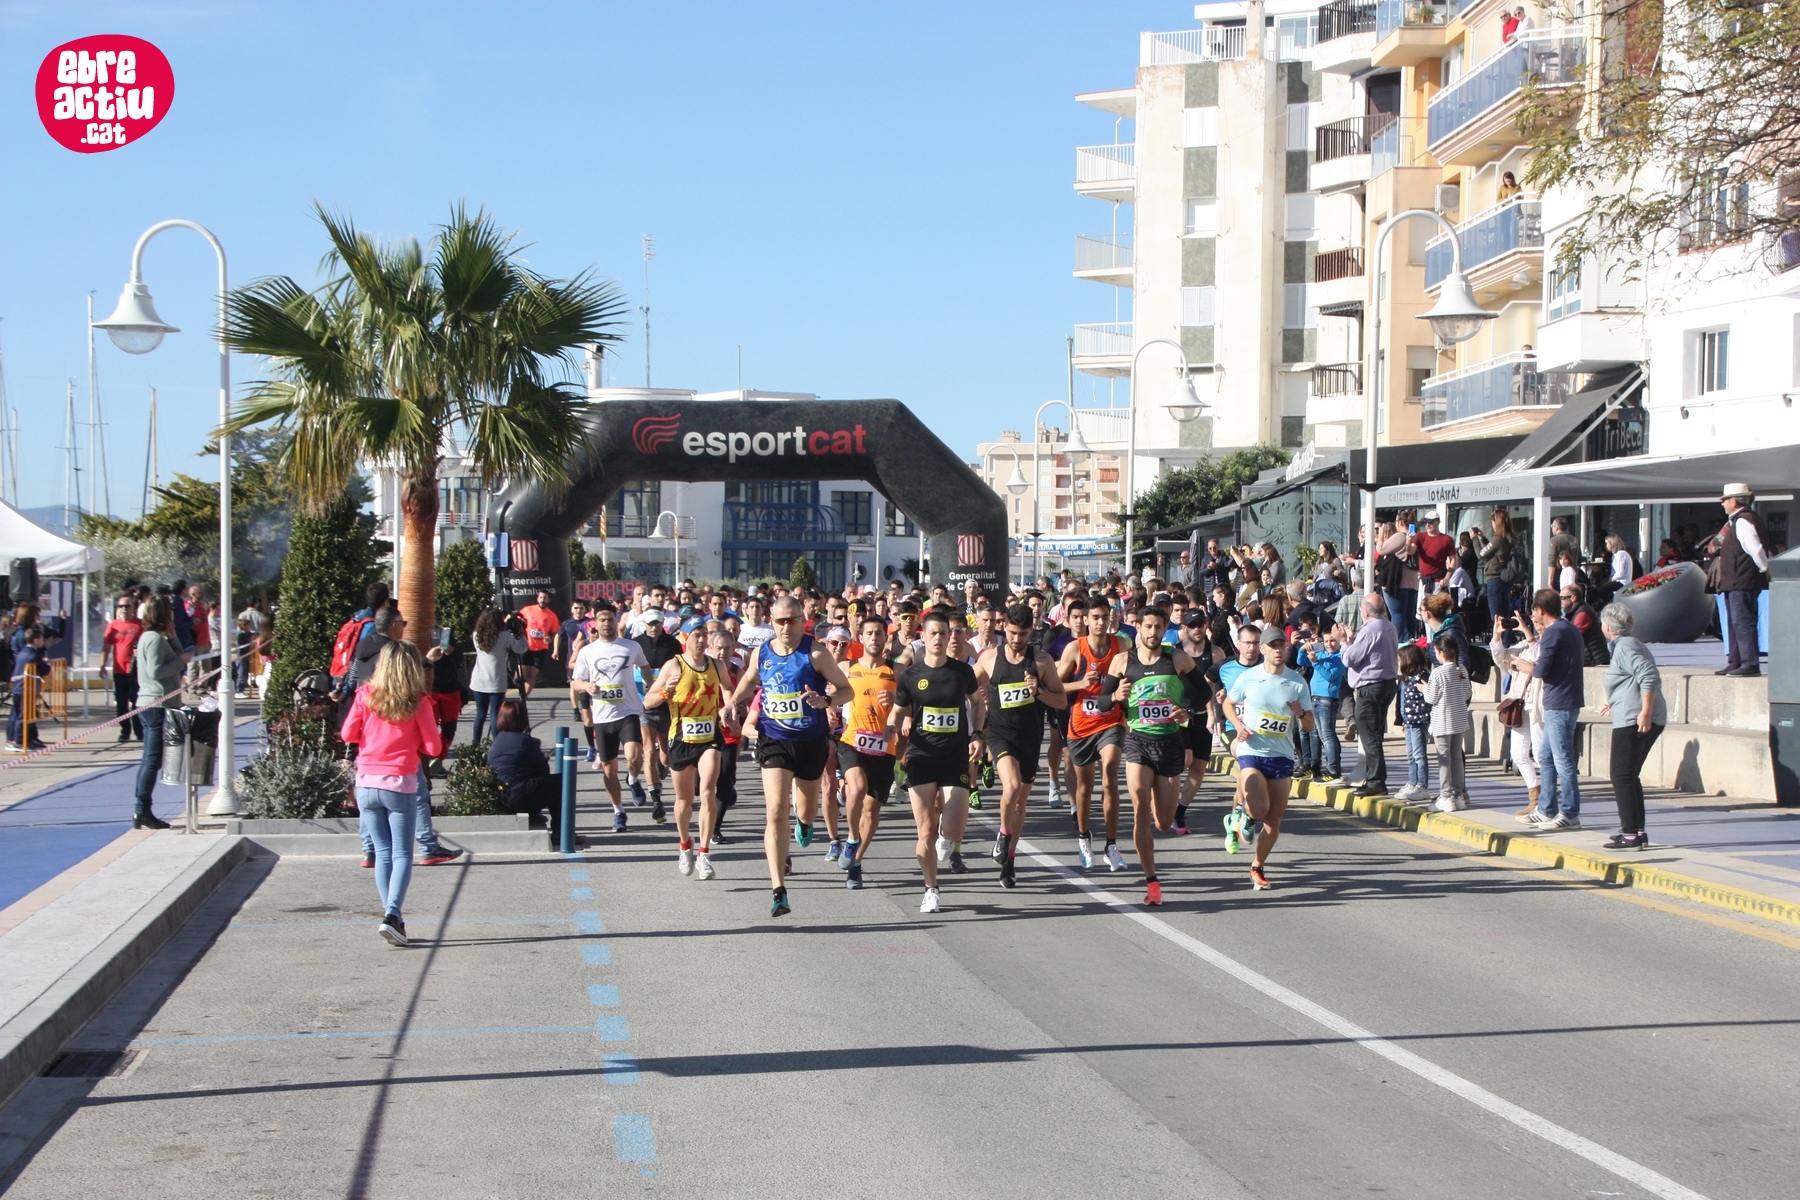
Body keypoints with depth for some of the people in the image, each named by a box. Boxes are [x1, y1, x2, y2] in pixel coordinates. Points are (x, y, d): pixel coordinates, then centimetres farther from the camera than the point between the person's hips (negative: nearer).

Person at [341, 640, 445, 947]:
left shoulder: (366, 695, -2)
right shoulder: (418, 703, -7)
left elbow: (348, 735, 1)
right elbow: (433, 748, -5)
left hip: (367, 783, 3)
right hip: (400, 784, -3)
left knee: (383, 852, 12)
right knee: (402, 854, 2)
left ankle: (392, 917, 9)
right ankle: (392, 914, -16)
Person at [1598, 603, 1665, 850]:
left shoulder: (1624, 647, -11)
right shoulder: (1628, 644, 19)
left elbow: (1650, 677, -23)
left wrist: (1645, 712, -28)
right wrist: (1616, 704, 36)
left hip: (1633, 720, -11)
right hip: (1642, 721, 11)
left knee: (1622, 776, -7)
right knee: (1629, 776, 17)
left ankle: (1631, 835, -9)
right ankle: (1637, 831, 19)